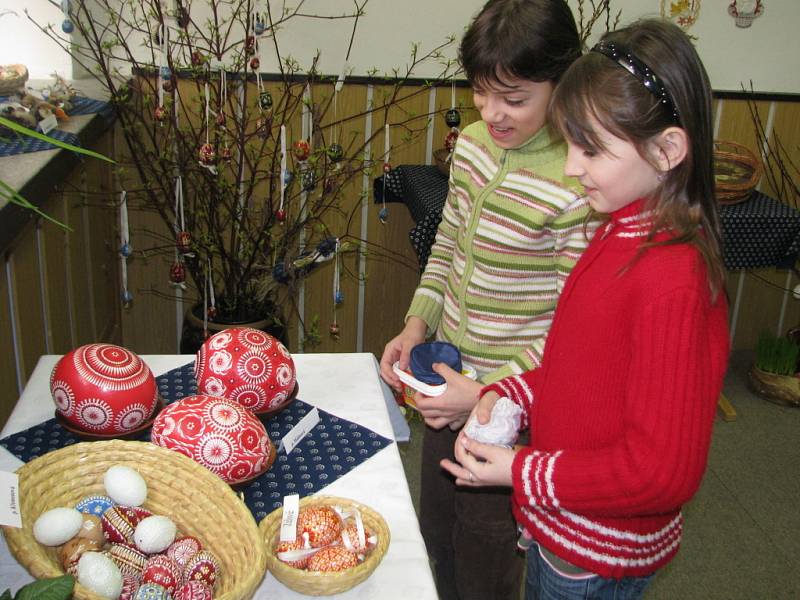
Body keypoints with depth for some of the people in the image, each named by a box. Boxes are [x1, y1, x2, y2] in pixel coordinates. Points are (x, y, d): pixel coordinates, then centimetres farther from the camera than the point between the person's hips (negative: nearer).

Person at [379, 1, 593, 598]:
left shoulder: (578, 185, -25)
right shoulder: (473, 144, -2)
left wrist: (487, 393, -23)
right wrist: (417, 324, -2)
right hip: (448, 377, 7)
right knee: (437, 532, 28)